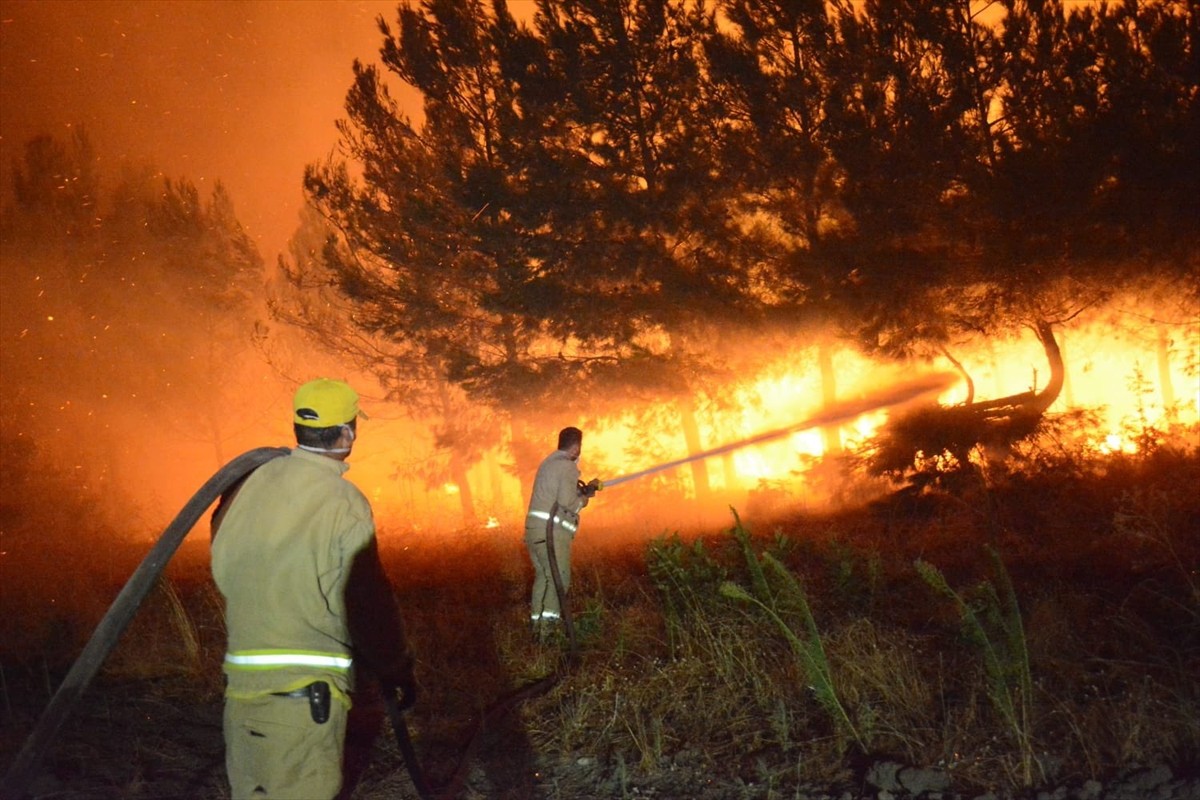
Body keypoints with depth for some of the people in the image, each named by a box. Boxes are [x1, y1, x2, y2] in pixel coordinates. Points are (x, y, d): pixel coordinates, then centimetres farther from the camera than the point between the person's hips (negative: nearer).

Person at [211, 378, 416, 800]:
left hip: (242, 685, 6)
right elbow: (367, 604, -13)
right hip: (305, 692, -6)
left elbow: (223, 566, 12)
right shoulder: (343, 504, -15)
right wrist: (397, 671, 0)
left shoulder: (255, 482, 2)